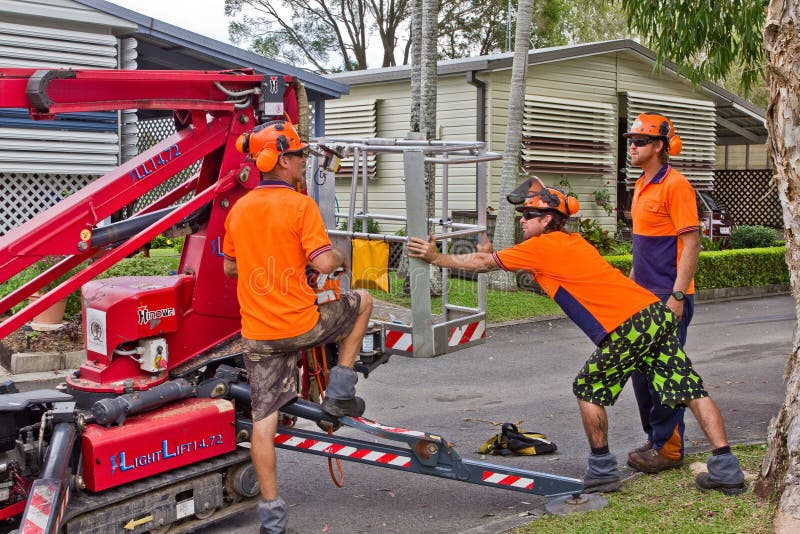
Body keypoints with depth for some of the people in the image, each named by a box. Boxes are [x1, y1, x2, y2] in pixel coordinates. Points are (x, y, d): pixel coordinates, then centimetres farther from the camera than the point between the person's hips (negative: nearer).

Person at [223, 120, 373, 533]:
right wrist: (340, 257, 4)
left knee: (263, 418, 9)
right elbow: (323, 263, -18)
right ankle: (339, 393, 21)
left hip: (257, 334, 5)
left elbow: (229, 266, 17)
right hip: (302, 325, -5)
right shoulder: (300, 205, -11)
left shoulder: (238, 209, 7)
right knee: (362, 301, 22)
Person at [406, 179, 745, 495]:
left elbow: (482, 263, 5)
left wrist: (435, 257, 14)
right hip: (658, 314, 9)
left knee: (589, 388, 8)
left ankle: (602, 470, 14)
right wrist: (492, 255, 22)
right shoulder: (572, 242, 23)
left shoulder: (543, 246, -2)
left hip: (629, 327, -9)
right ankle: (726, 469, 7)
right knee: (690, 390, 6)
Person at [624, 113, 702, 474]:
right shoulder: (642, 185, 14)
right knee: (641, 370, 13)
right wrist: (631, 282, 22)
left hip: (668, 297, -9)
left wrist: (677, 296, -21)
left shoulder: (675, 185, -13)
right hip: (643, 296, 9)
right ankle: (655, 440, 26)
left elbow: (691, 244, -17)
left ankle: (668, 449, 8)